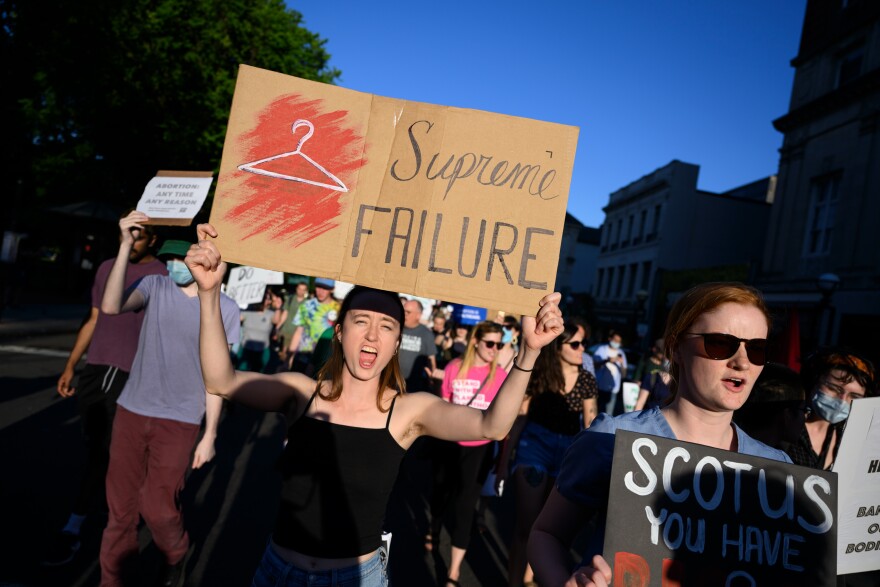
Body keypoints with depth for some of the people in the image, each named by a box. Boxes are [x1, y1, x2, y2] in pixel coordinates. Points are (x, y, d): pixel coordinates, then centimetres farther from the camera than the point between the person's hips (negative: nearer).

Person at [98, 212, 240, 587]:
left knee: (157, 507, 2)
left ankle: (175, 557, 34)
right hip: (131, 412, 2)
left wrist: (210, 435, -2)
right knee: (121, 506, 11)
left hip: (179, 422, -2)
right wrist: (125, 246, -27)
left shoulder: (224, 309, -7)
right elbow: (110, 307, -21)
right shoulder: (155, 286, -2)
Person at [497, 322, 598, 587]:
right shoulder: (538, 373, -10)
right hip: (534, 450, -3)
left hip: (568, 455, 3)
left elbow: (591, 425, 2)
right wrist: (504, 459, -6)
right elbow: (520, 417, -7)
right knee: (526, 522, -2)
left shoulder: (587, 381, -4)